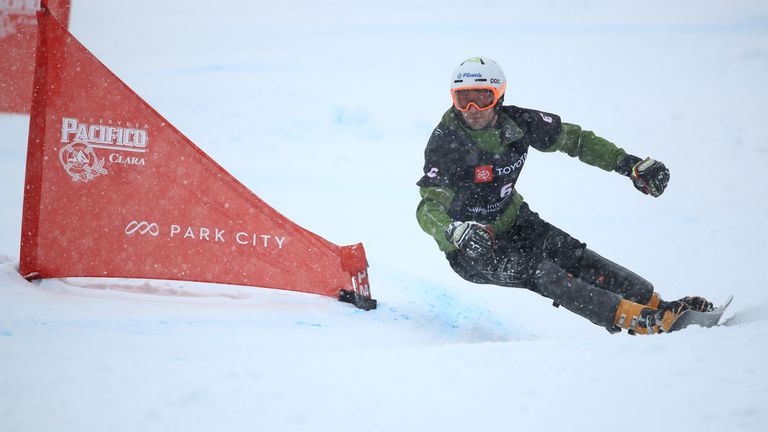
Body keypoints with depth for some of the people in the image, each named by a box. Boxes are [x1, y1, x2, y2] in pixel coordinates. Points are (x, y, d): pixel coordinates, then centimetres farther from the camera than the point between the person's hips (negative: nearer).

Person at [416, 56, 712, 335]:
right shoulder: (444, 143, -24)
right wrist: (456, 232, -52)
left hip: (513, 221, 5)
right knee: (538, 270, -25)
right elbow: (429, 209, -30)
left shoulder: (516, 122, -12)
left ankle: (656, 305, -15)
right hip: (471, 250, -5)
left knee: (573, 256, -16)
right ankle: (635, 320, -31)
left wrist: (628, 163, -6)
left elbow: (574, 138, 1)